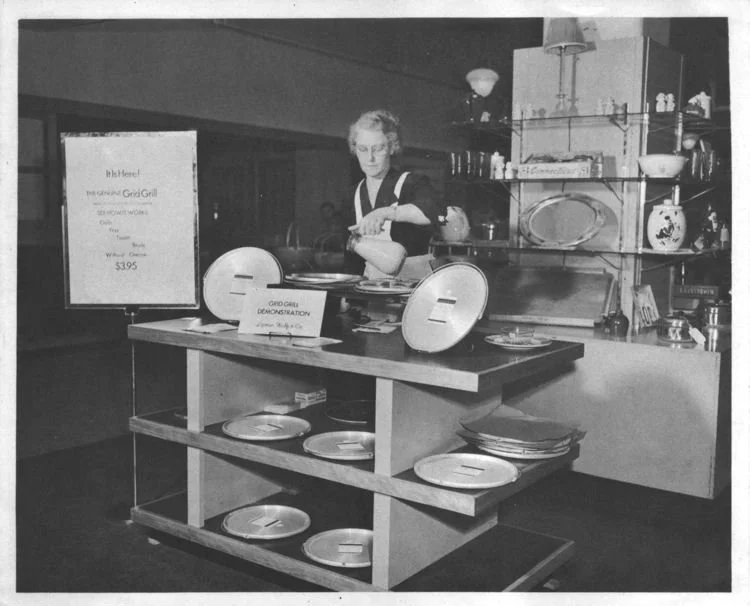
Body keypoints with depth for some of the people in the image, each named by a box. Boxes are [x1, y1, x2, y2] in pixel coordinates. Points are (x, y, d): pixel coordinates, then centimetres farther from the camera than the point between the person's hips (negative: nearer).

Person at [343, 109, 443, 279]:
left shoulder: (412, 184, -2)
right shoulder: (354, 197, 13)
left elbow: (436, 211, -24)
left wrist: (386, 213, -34)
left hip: (413, 278, -4)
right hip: (372, 281, 4)